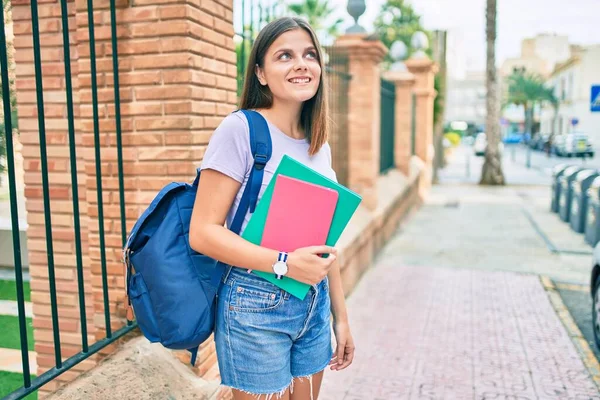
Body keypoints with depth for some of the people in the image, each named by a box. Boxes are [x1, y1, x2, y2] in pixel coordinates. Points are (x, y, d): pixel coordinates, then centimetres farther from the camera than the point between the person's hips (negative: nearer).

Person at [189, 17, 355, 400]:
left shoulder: (320, 146, 7)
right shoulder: (240, 129, -13)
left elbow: (324, 243, 12)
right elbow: (203, 233, -16)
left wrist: (341, 317, 14)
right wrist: (285, 263, -25)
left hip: (314, 305, 7)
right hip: (256, 309, -6)